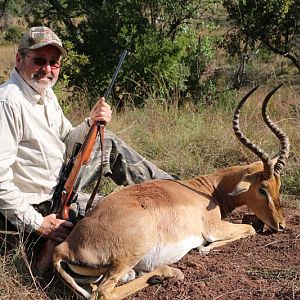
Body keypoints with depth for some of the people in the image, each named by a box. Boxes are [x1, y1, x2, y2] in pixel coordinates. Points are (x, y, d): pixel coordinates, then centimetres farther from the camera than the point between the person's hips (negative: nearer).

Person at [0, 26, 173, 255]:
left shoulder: (46, 94, 5)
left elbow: (65, 145, 12)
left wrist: (91, 124, -9)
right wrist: (36, 223, -28)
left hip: (60, 182, 9)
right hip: (40, 206, -9)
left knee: (109, 145, 11)